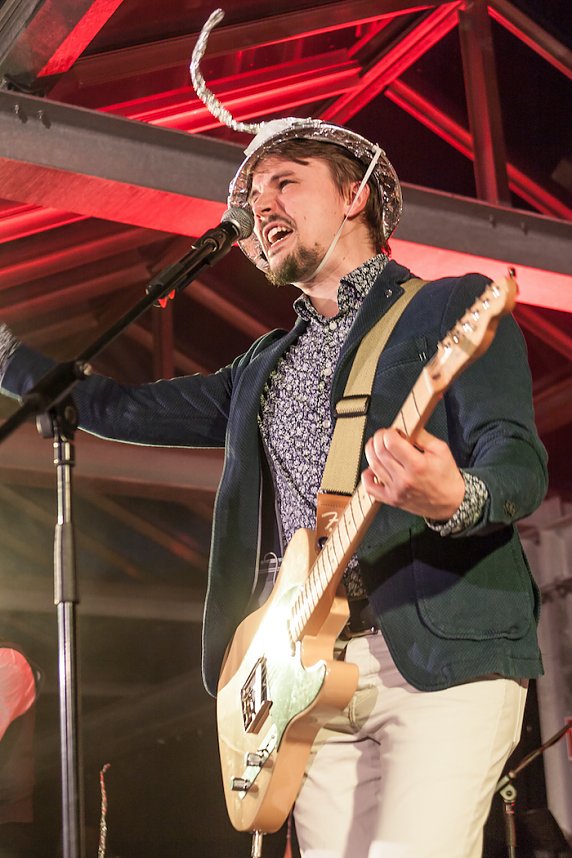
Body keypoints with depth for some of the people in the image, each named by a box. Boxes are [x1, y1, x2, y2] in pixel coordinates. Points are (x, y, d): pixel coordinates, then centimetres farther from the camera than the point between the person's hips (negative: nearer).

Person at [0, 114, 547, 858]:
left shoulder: (454, 307, 4)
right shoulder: (264, 367, 23)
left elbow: (521, 463, -8)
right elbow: (122, 408, 27)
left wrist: (453, 500, -30)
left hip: (443, 654, -5)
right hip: (309, 671, 5)